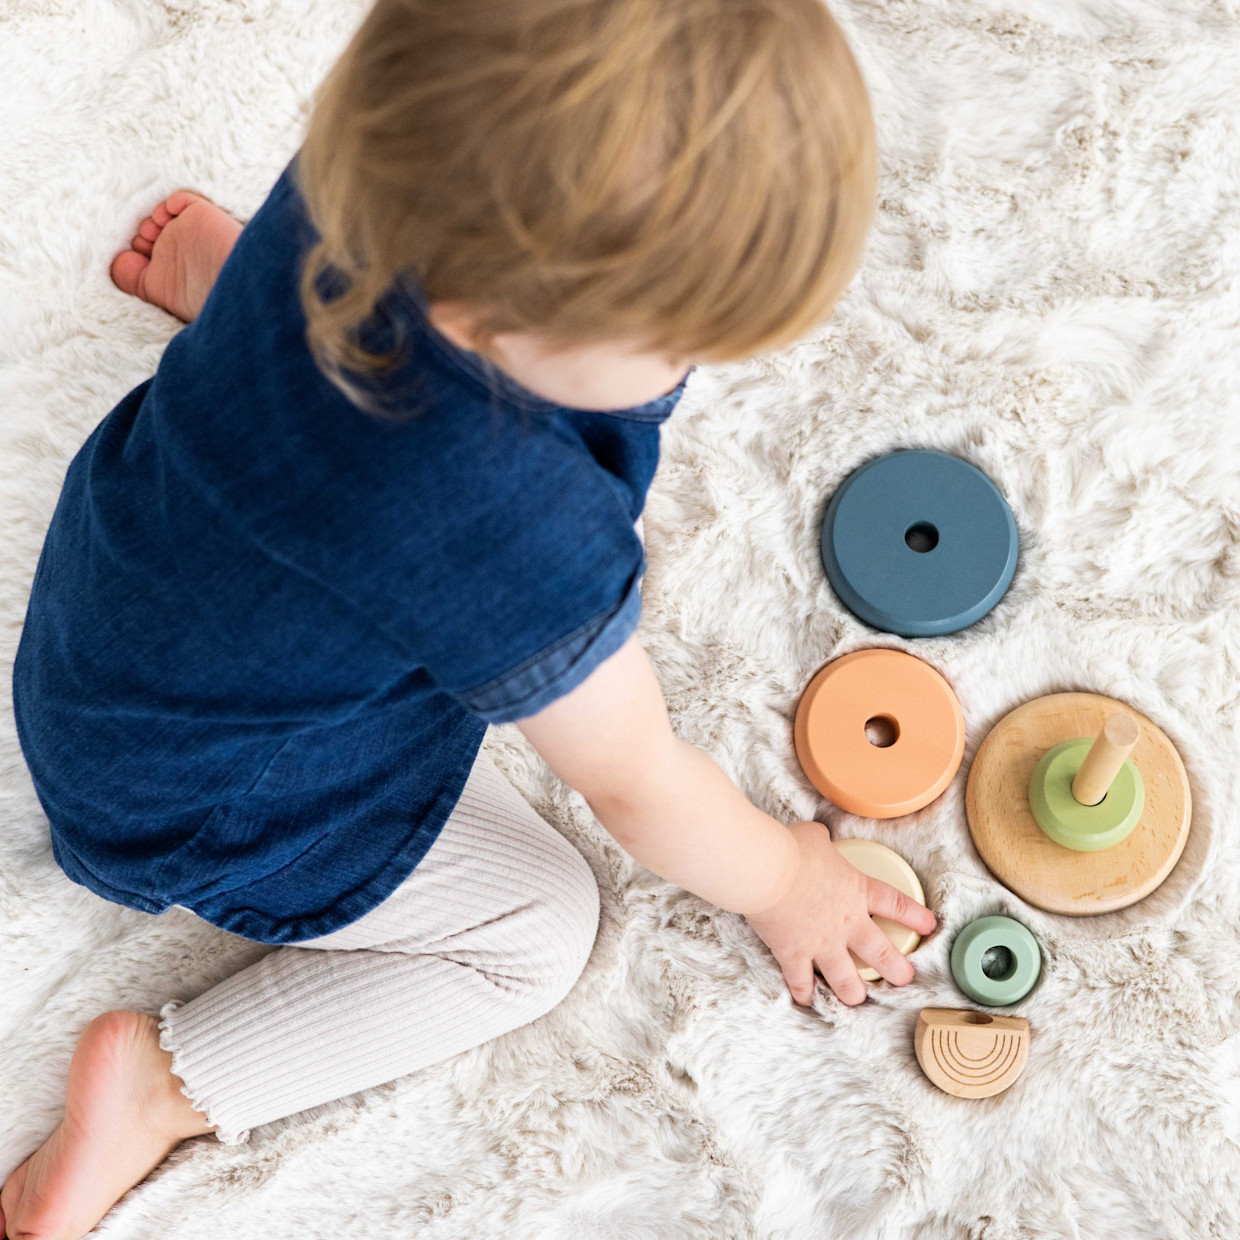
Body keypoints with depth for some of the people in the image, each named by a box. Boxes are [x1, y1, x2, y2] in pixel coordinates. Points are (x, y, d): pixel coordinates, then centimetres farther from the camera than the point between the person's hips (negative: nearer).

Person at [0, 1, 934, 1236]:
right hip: (209, 802, -6)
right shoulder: (511, 542, -44)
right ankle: (167, 1081, 2)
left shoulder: (395, 157, -27)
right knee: (537, 933, 4)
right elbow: (640, 789, -23)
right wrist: (783, 884, -6)